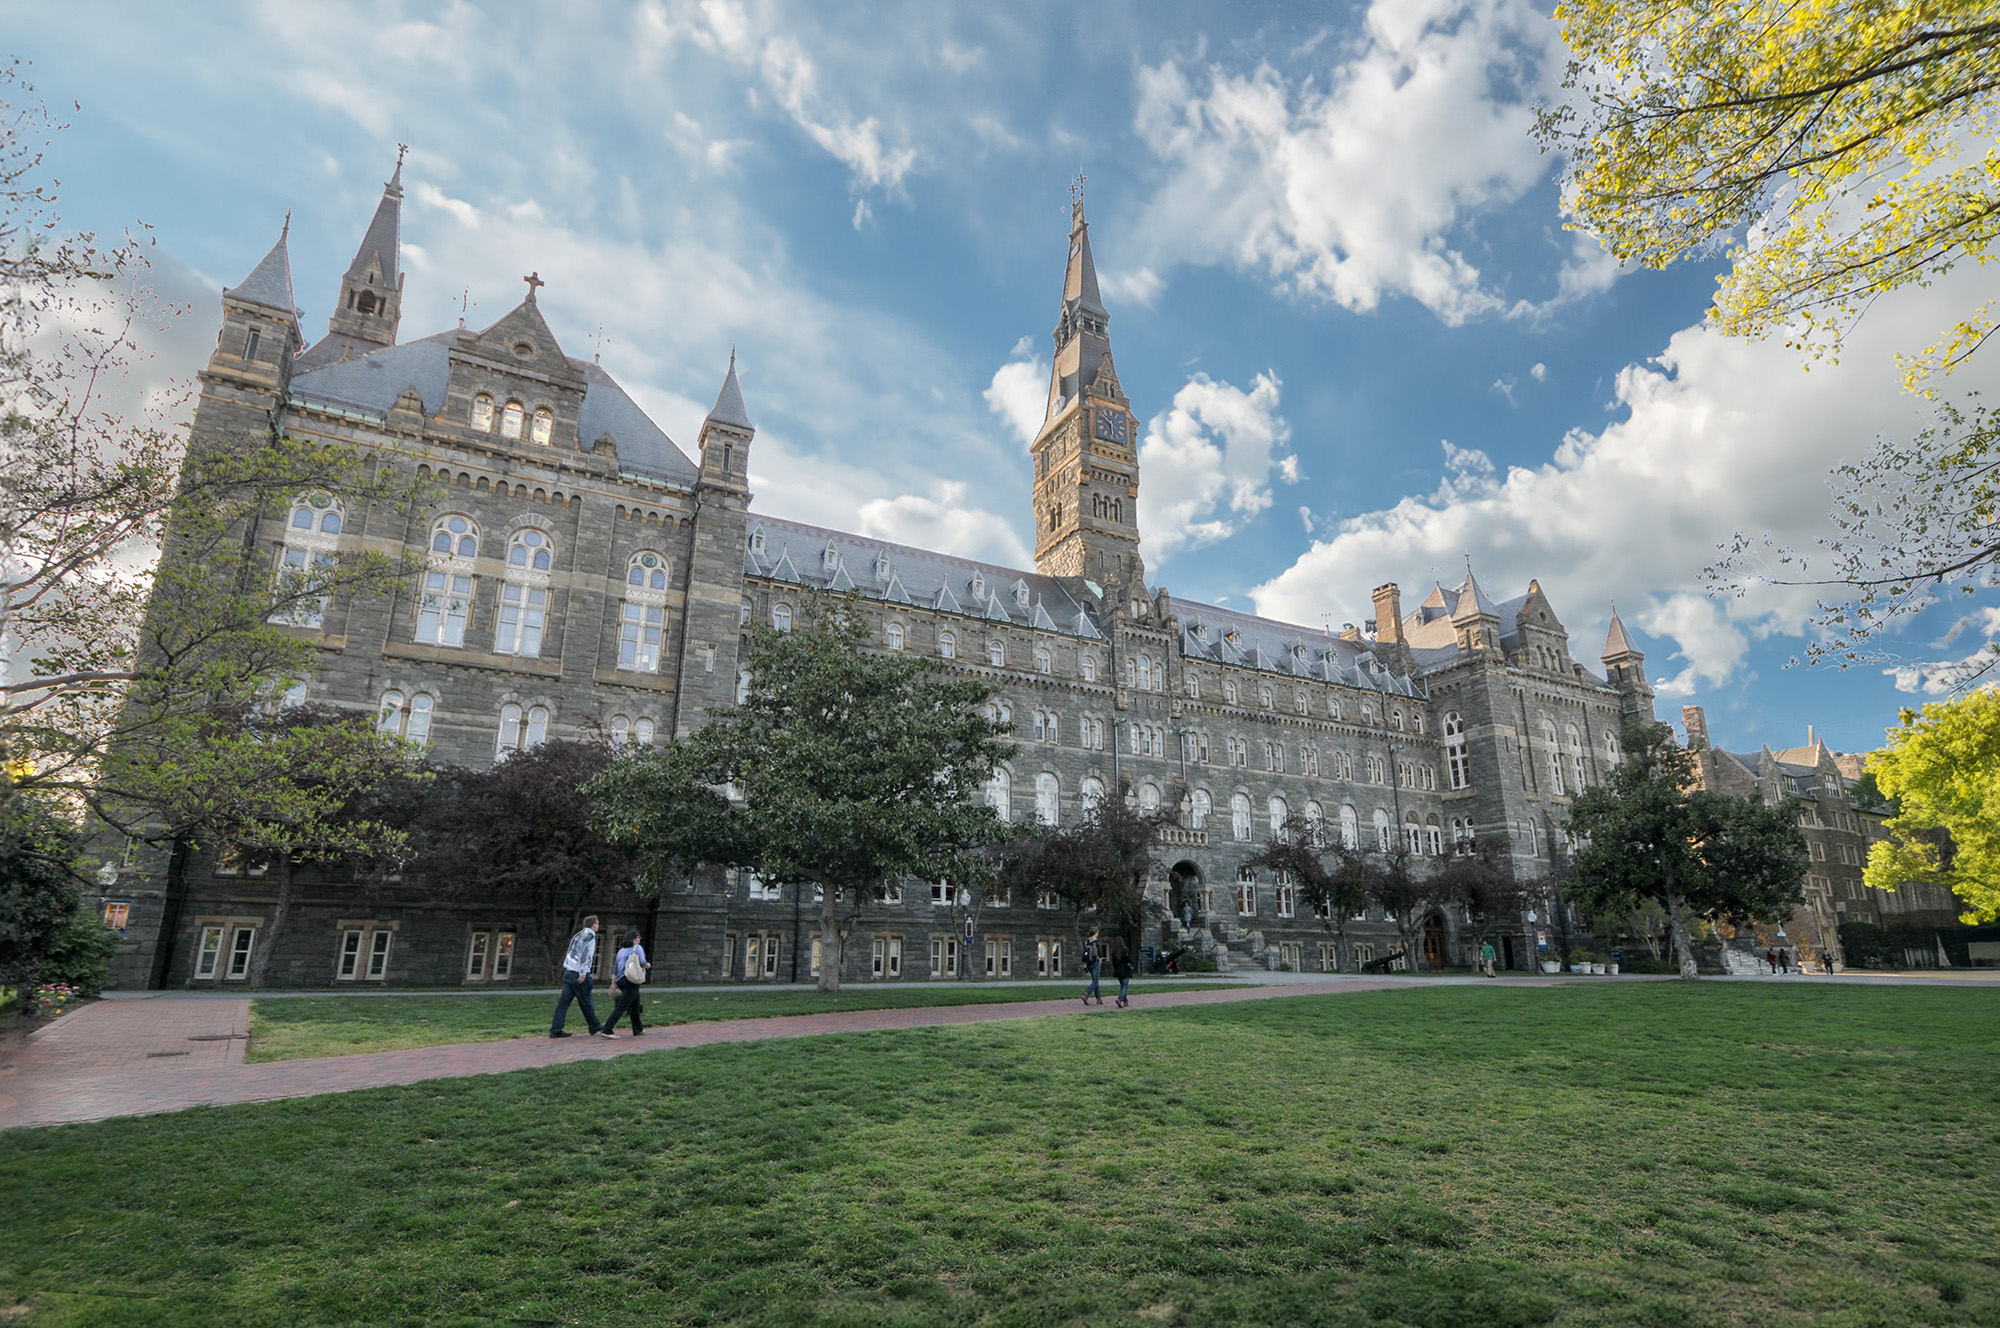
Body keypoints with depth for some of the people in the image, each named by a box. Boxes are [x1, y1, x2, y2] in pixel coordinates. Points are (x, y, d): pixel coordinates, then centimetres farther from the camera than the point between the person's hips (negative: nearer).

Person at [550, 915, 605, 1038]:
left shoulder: (578, 935, 18)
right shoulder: (590, 934, -7)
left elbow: (571, 953, 18)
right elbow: (584, 953, -18)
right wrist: (583, 973, -20)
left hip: (568, 972, 7)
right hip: (579, 974, -7)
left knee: (563, 1002, 4)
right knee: (586, 1002, 5)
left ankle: (555, 1030, 0)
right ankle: (595, 1027, 17)